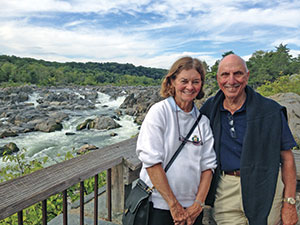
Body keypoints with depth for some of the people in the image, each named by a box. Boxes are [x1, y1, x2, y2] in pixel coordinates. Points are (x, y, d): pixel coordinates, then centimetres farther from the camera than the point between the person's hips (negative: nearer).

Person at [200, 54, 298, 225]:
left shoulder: (271, 110, -7)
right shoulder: (209, 108, 2)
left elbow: (287, 158, -3)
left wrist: (289, 203, -6)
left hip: (265, 190, -2)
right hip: (225, 190, 2)